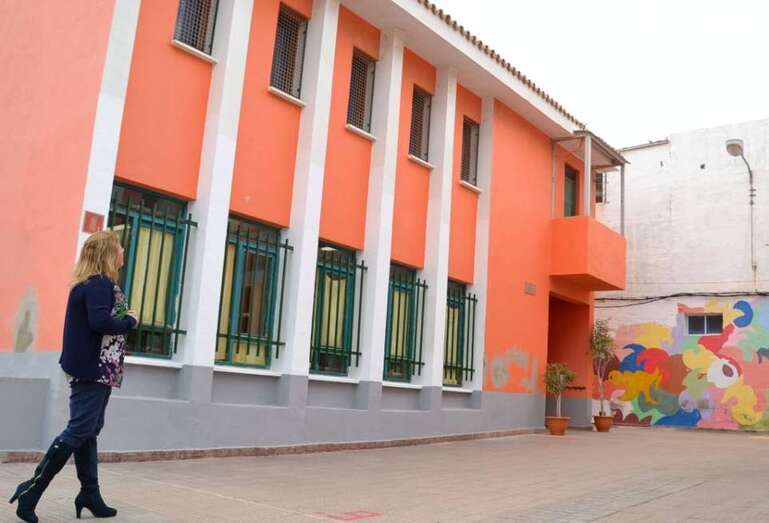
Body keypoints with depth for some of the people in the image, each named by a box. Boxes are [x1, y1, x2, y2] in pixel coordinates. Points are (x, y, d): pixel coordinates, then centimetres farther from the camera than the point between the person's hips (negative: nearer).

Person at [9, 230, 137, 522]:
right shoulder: (100, 285, -14)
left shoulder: (89, 284, 15)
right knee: (78, 432, -5)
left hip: (94, 370, 10)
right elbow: (100, 322, -27)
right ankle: (31, 491, 0)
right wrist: (130, 321, -12)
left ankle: (90, 495, 17)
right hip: (93, 370, -10)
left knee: (87, 432, 11)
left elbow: (93, 321, 12)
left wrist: (123, 319, 2)